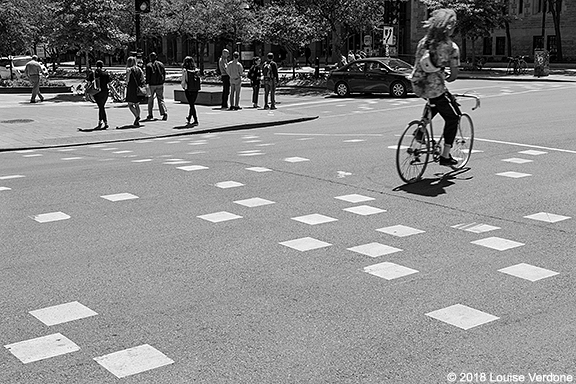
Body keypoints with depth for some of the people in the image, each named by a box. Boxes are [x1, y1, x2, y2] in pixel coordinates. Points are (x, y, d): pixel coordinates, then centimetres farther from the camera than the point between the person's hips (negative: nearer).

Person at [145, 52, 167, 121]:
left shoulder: (149, 65, -5)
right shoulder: (161, 64, 7)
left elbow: (147, 76, -8)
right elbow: (164, 74, 9)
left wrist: (147, 84, -5)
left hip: (152, 84, -3)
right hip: (160, 84, 3)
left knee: (150, 99, 11)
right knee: (161, 99, 7)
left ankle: (150, 115, 14)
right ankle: (164, 112, -12)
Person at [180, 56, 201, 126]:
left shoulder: (185, 70, -9)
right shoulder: (196, 70, 1)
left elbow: (183, 82, -8)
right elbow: (199, 80, 3)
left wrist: (183, 86, 10)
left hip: (188, 90, -4)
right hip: (196, 90, 4)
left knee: (192, 105, 4)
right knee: (192, 104, 15)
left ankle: (196, 120, -2)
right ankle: (189, 118, 23)